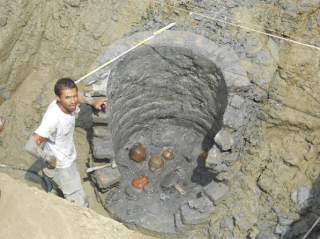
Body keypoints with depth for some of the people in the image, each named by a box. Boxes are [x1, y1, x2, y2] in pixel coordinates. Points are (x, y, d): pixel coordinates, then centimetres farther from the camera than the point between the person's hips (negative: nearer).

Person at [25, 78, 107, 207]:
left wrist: (92, 100, 0)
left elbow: (76, 96, 12)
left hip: (68, 159, 8)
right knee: (80, 205, 3)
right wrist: (49, 159, -27)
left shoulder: (67, 103, -16)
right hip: (61, 167, -8)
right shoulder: (53, 119, -40)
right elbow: (30, 146, -40)